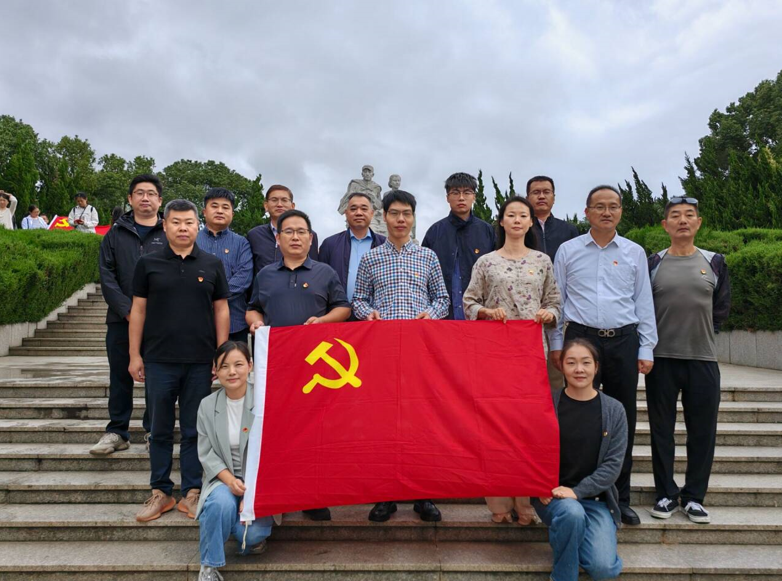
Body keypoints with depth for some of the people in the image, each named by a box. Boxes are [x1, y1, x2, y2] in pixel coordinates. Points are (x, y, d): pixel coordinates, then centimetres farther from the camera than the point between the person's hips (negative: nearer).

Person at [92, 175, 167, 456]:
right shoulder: (115, 234, 10)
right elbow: (107, 276, 2)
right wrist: (128, 310, -10)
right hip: (121, 319, 2)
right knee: (121, 377, 10)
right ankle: (117, 431, 22)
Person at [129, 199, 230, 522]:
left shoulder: (212, 265, 4)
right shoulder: (148, 263, 3)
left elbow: (221, 310, 6)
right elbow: (138, 309, 5)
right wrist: (134, 355, 1)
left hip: (200, 362, 0)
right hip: (159, 360, 0)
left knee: (194, 430, 8)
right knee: (160, 430, 9)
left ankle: (192, 492, 19)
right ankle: (160, 492, 22)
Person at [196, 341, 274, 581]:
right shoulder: (207, 405, 2)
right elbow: (206, 453, 0)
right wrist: (229, 480, -18)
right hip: (223, 480, 2)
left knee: (252, 532, -24)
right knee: (222, 502, -32)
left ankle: (251, 539, 16)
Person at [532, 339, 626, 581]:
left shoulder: (614, 410, 0)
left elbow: (613, 463, -5)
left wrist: (577, 491, -16)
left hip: (596, 498, 1)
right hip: (552, 495, -1)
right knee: (572, 513, -35)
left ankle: (563, 540, 15)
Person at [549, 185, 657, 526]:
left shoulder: (634, 253, 10)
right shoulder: (568, 250, 7)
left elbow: (644, 303, 10)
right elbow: (556, 300, 7)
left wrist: (646, 349, 5)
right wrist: (556, 345, 3)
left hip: (623, 341, 2)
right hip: (580, 337, -1)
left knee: (623, 421, 6)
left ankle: (619, 498, 20)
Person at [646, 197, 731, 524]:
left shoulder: (714, 263, 8)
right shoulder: (653, 263, 3)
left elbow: (722, 307, 14)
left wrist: (704, 330, 6)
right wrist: (653, 335, 0)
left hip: (703, 358, 2)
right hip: (662, 358, -1)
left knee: (703, 431, 5)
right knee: (662, 429, 5)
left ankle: (693, 496, 19)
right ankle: (666, 494, 18)